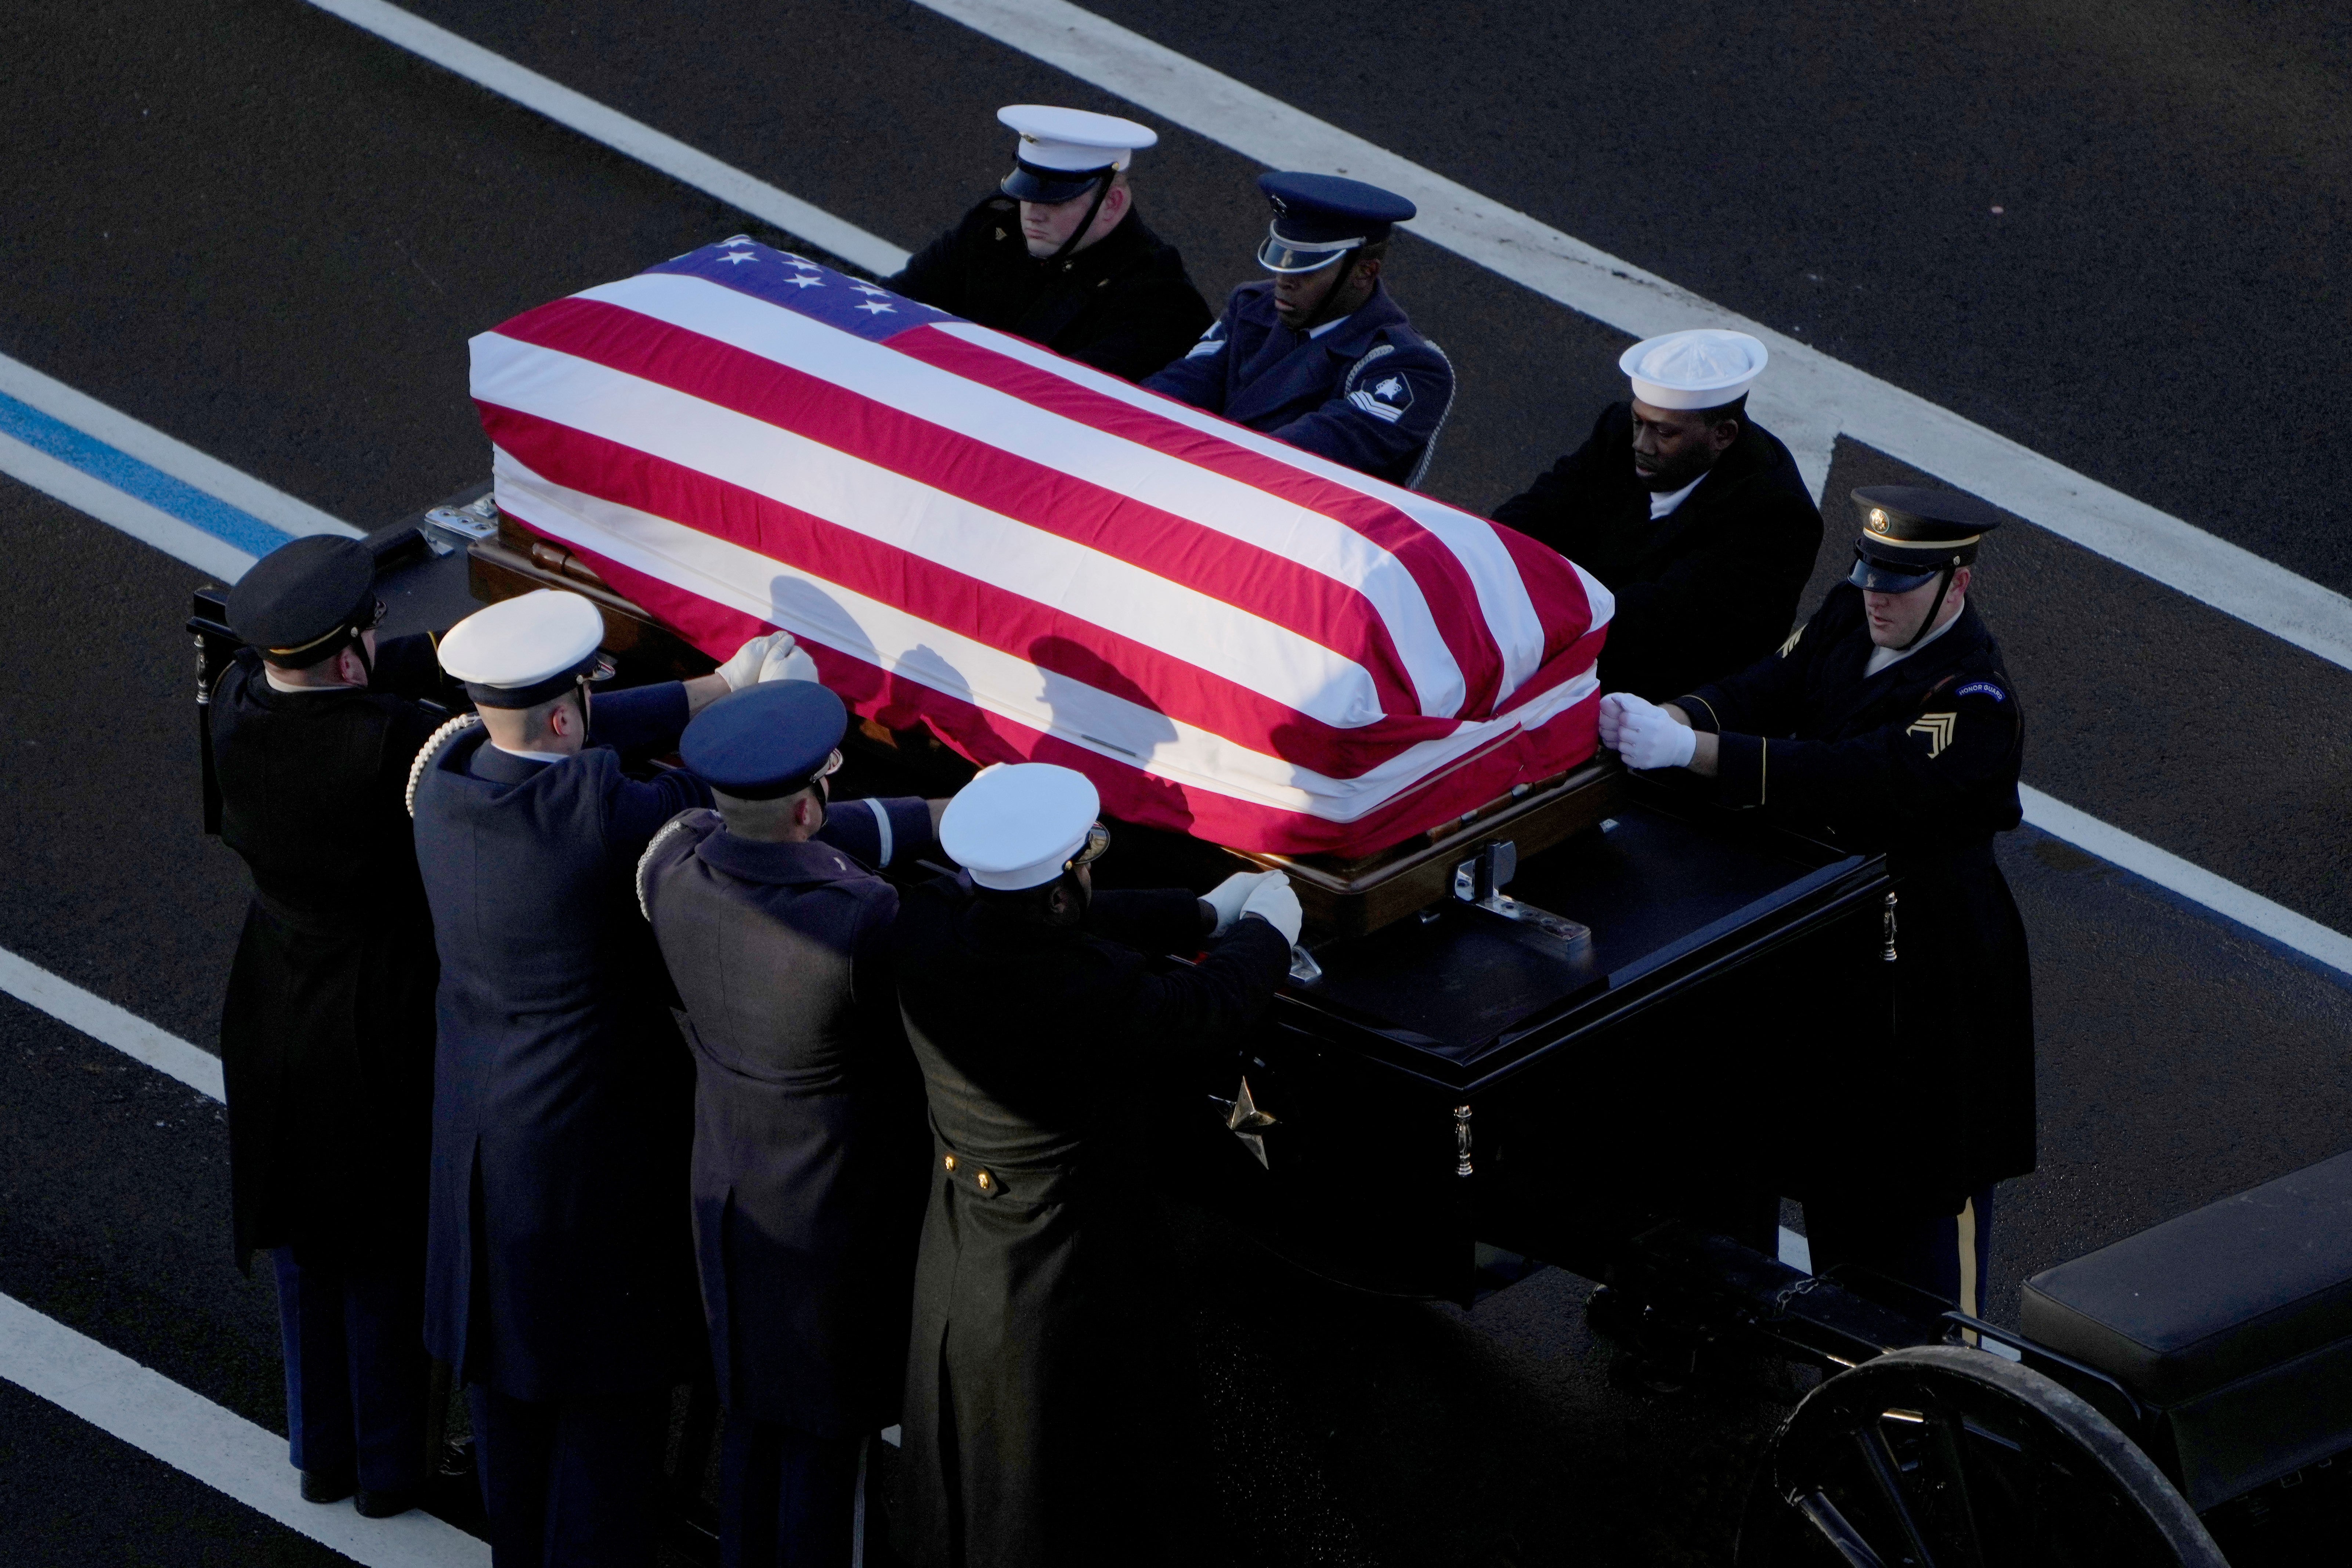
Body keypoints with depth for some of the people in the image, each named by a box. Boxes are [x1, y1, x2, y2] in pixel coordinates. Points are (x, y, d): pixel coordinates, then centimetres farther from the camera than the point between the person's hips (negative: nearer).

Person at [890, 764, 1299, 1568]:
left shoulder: (926, 935, -21)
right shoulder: (1101, 994, -37)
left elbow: (1064, 926, -2)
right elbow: (1208, 1011, -15)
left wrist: (1204, 913, 9)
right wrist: (1264, 929, 7)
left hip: (955, 1281, 5)